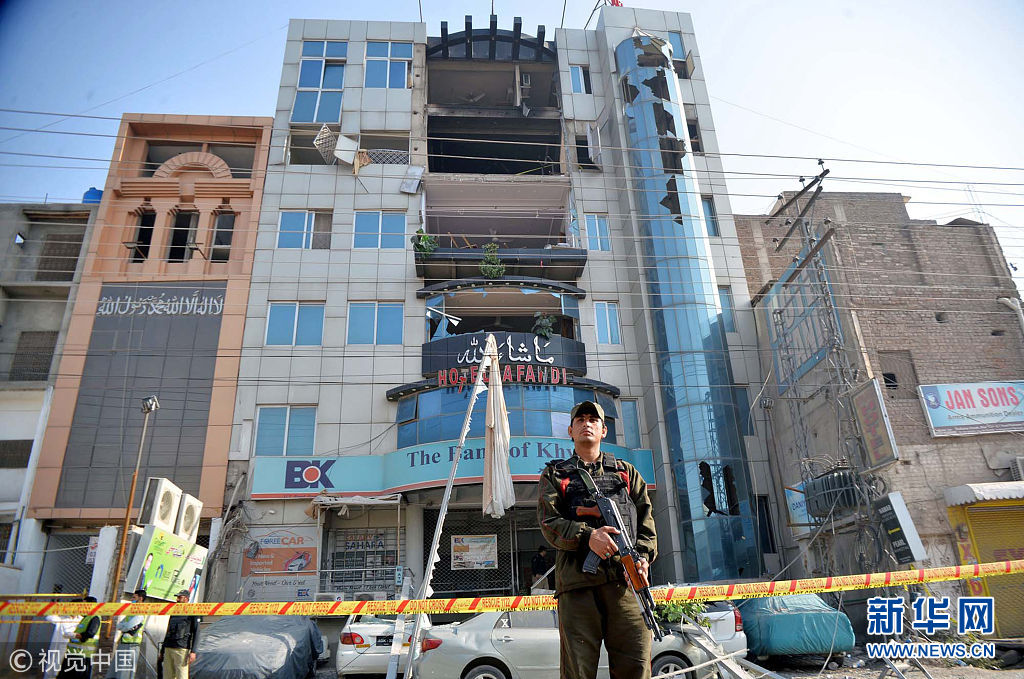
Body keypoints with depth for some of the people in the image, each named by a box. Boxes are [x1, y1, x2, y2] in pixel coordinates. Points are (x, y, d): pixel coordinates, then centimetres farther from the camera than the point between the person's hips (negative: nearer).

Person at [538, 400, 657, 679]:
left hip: (626, 581, 1)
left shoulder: (626, 472, 24)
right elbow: (548, 523, 2)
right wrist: (587, 535, -16)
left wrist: (643, 556, -6)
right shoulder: (555, 475, 17)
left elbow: (646, 520, 14)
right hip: (577, 584, -1)